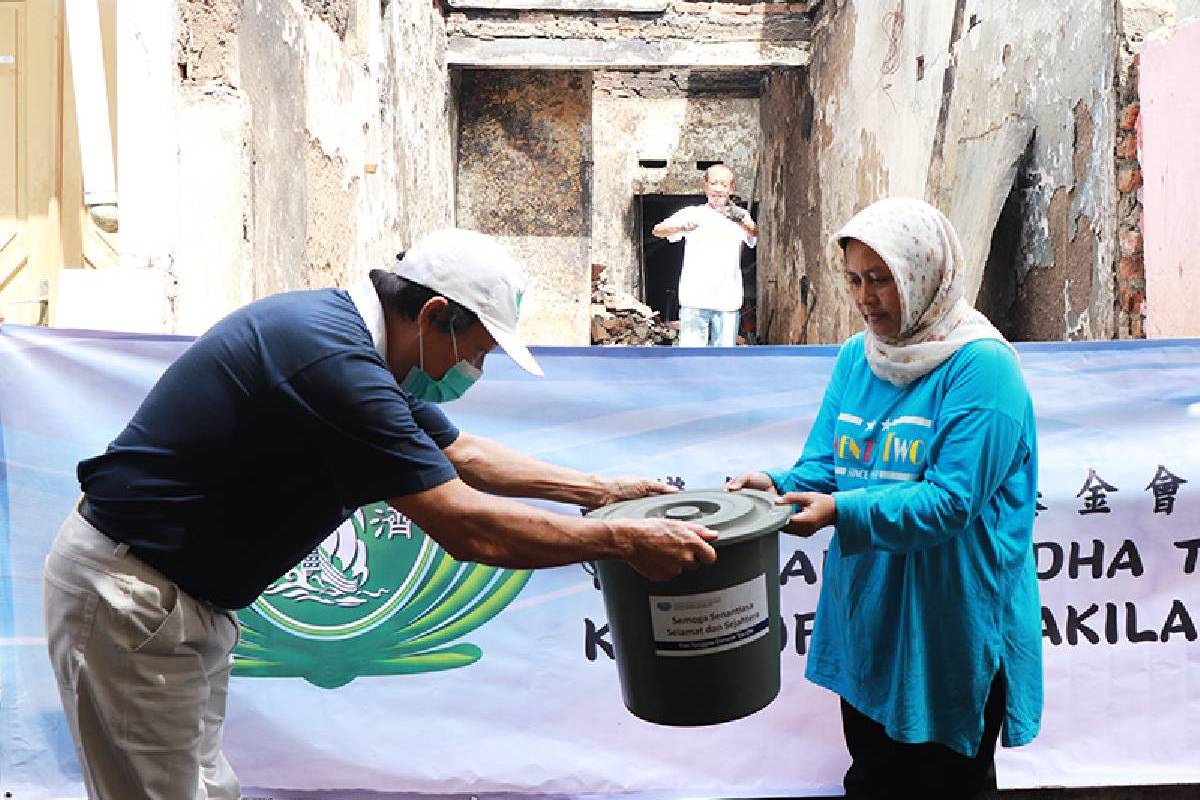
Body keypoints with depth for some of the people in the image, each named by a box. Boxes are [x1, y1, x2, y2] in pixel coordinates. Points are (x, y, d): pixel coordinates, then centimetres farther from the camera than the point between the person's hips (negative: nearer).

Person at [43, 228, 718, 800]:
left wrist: (596, 488, 15)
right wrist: (624, 541, -18)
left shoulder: (355, 338, 4)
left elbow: (459, 452, 16)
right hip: (131, 592, -10)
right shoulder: (335, 361, -28)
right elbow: (468, 529, -27)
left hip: (187, 591, 10)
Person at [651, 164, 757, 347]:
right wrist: (682, 227, -28)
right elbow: (657, 230, -6)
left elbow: (755, 234, -14)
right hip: (694, 299, -1)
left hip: (727, 302, 1)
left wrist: (741, 221, -38)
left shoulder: (740, 216, 7)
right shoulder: (692, 213, 6)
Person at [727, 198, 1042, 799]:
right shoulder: (856, 357, 5)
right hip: (865, 620, 6)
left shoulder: (981, 366, -16)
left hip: (949, 635, -6)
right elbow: (822, 464, 5)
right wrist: (777, 486, -16)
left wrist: (840, 511, -32)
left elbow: (951, 500, -23)